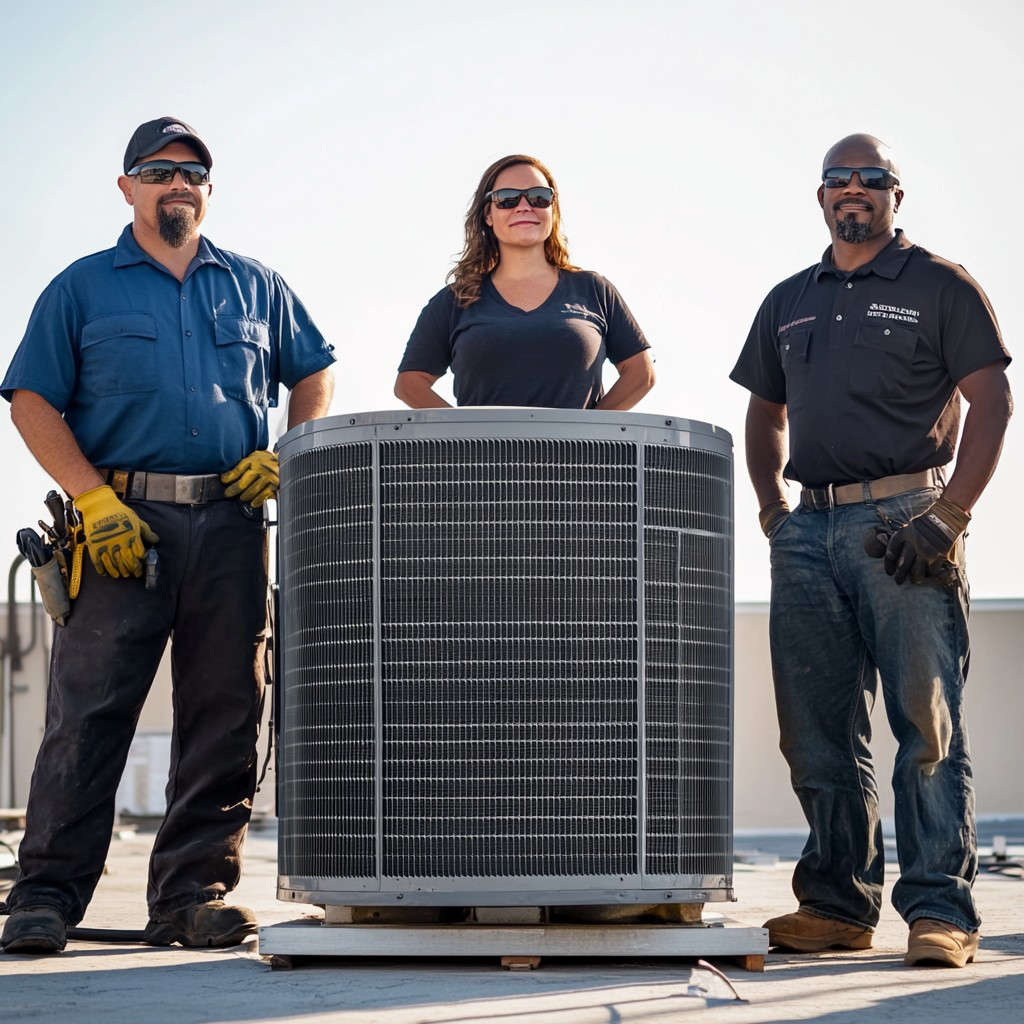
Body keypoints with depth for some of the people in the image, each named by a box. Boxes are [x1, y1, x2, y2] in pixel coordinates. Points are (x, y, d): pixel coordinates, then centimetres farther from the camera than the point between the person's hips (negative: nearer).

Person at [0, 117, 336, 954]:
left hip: (232, 524, 3)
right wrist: (96, 501, -9)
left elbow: (315, 374, 24)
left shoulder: (256, 287, 19)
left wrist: (285, 455, 5)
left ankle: (194, 892, 6)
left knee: (224, 714, 1)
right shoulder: (83, 288, 11)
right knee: (88, 711, -8)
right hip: (123, 522, -3)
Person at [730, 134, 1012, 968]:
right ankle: (838, 902, 13)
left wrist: (949, 516, -12)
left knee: (927, 721, -9)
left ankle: (940, 911, -8)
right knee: (818, 729, 5)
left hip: (903, 522, -5)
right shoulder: (788, 303, 20)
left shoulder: (940, 287, 4)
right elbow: (765, 414, 27)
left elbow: (991, 402, -2)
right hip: (809, 529, 6)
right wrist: (774, 509, 10)